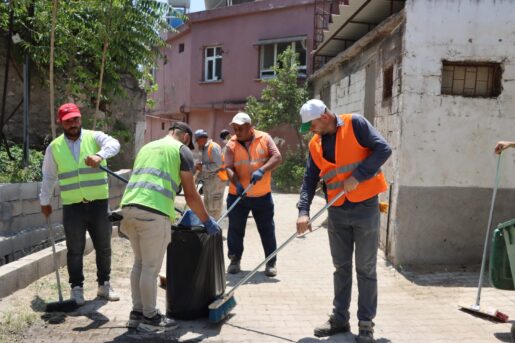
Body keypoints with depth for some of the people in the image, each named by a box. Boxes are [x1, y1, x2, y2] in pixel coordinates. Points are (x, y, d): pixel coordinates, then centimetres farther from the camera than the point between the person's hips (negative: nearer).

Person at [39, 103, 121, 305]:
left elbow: (113, 144, -24)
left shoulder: (95, 137, -2)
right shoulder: (54, 147, 5)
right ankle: (77, 288, 20)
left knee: (103, 247, 10)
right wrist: (45, 201, 18)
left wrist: (100, 155, -44)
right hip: (72, 207, 1)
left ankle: (104, 284, 26)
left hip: (99, 204, 0)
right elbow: (49, 177, 15)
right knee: (75, 251, 6)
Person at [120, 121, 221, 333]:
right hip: (152, 211, -7)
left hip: (129, 206, 7)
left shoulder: (147, 147, 29)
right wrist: (207, 221, 15)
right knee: (151, 267, 3)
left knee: (139, 263, 19)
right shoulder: (182, 150, 8)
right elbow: (190, 195, 4)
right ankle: (150, 317, 14)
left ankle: (137, 312, 27)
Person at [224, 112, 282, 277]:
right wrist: (237, 183, -27)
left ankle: (271, 263, 16)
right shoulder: (232, 144, -1)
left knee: (267, 229, 5)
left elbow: (277, 157, -8)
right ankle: (235, 260, 23)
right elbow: (229, 167, -8)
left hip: (262, 195, 0)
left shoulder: (264, 138, -2)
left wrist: (262, 170, -24)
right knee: (235, 229, 7)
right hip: (237, 194, 1)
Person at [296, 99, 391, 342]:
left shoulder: (355, 124, -7)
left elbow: (383, 149, -13)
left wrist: (357, 176, -19)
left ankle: (366, 323, 13)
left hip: (365, 207, -5)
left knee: (365, 269, 2)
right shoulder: (315, 145, 7)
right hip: (337, 212, 5)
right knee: (341, 267, 13)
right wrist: (303, 211, -9)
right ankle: (340, 318, 24)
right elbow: (309, 179, 5)